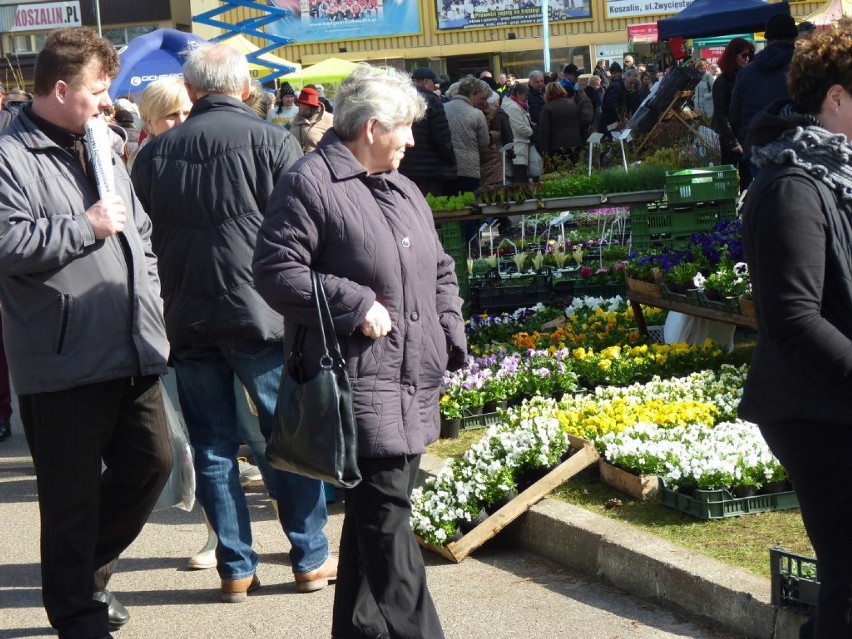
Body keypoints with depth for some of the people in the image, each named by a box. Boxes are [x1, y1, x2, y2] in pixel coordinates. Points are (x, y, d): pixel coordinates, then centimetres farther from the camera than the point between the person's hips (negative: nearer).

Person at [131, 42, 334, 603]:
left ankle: (236, 568, 13)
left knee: (212, 445, 10)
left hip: (185, 319, 3)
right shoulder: (272, 141, -7)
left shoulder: (156, 152, 5)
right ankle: (311, 558, 15)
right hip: (260, 314, -3)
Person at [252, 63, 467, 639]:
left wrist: (450, 338, 15)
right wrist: (355, 305, -17)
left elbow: (439, 271, 28)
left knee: (376, 513, 14)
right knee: (387, 511, -12)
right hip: (361, 384, -9)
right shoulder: (311, 184, -8)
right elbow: (275, 271, -15)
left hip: (415, 383, 9)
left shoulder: (403, 190, 20)